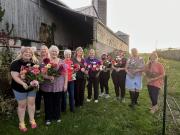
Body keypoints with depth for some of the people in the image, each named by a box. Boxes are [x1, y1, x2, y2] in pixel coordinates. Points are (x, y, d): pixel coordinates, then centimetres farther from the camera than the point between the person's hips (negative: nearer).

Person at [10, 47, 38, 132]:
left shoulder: (33, 63, -1)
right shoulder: (16, 63, -14)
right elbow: (15, 76, -20)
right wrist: (23, 83, -37)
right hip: (20, 88, -3)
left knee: (31, 103, 12)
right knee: (22, 105, 9)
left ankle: (32, 120, 32)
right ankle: (21, 123, 28)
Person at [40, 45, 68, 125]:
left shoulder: (61, 62, 4)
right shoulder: (45, 61, -1)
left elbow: (65, 73, 6)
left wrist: (65, 84, 1)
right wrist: (48, 77, -23)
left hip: (59, 86, 2)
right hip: (48, 87, -1)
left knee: (57, 102, 13)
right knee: (48, 103, 9)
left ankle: (57, 116, 34)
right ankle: (48, 118, 29)